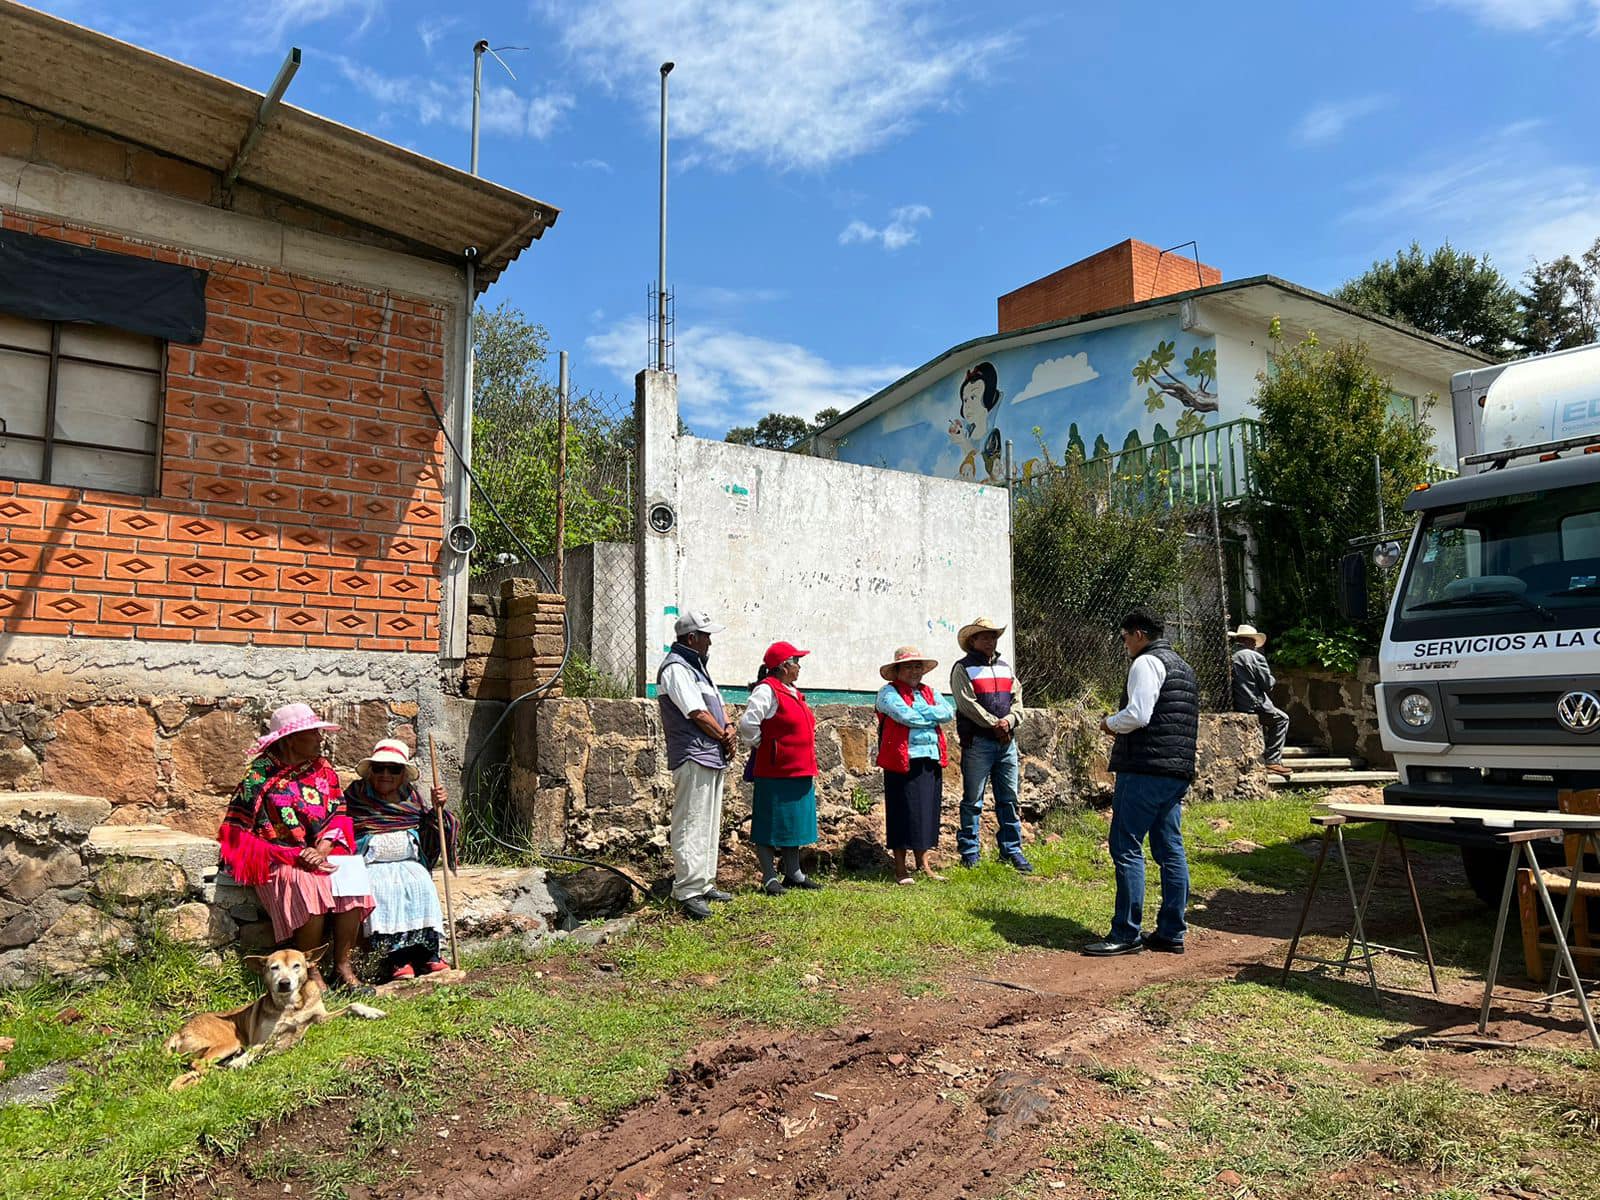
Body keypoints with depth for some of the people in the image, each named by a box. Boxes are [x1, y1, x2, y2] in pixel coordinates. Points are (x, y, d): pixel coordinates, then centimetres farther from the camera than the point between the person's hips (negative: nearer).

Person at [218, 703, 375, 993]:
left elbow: (338, 814, 10)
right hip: (279, 861, -4)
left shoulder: (323, 768, 12)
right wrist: (297, 856, -14)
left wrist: (322, 849, -11)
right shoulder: (261, 774, -2)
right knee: (308, 886, -34)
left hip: (323, 854, 4)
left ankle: (342, 966, -15)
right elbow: (239, 829, -5)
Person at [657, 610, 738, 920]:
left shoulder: (696, 667, 20)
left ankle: (705, 885, 23)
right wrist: (725, 738, -5)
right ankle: (688, 892, -6)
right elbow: (698, 713, -17)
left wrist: (729, 729, -1)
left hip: (713, 757, 11)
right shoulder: (676, 668, -12)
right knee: (691, 827, -9)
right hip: (693, 758, -11)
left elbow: (718, 705, 19)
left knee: (709, 825, 15)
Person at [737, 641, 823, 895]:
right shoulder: (767, 690, -14)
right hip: (774, 773, -9)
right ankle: (770, 878, 8)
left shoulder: (793, 692, 16)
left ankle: (793, 874, 26)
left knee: (795, 823, 15)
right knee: (770, 826, 1)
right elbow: (748, 724, -23)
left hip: (799, 772, 9)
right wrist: (761, 746, -9)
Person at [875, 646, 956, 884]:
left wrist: (921, 712, -8)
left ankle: (923, 864, 21)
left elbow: (949, 711, 2)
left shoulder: (929, 692, 19)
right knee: (904, 812, -3)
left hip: (931, 760, 6)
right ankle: (900, 868, 6)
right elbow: (906, 716, -17)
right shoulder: (889, 692, 0)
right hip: (903, 761, -6)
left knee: (927, 811, 10)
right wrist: (934, 715, -3)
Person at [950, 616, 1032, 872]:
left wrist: (1009, 720, -8)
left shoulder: (1005, 667, 18)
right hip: (978, 742, -6)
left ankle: (1012, 849, 18)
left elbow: (1017, 699, 12)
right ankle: (969, 852, 7)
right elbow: (968, 704, -12)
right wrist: (995, 724, -13)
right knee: (973, 801, 0)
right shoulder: (963, 668, -2)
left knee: (1009, 799, 9)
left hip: (1007, 741, 6)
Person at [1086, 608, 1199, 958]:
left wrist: (1110, 723, 1)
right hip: (1178, 771, 10)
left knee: (1127, 849, -6)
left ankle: (1126, 934, -4)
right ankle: (1171, 933, 14)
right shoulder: (1184, 668, 22)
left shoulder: (1147, 663, -8)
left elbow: (1137, 715, -20)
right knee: (1170, 850, 10)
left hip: (1145, 770, -10)